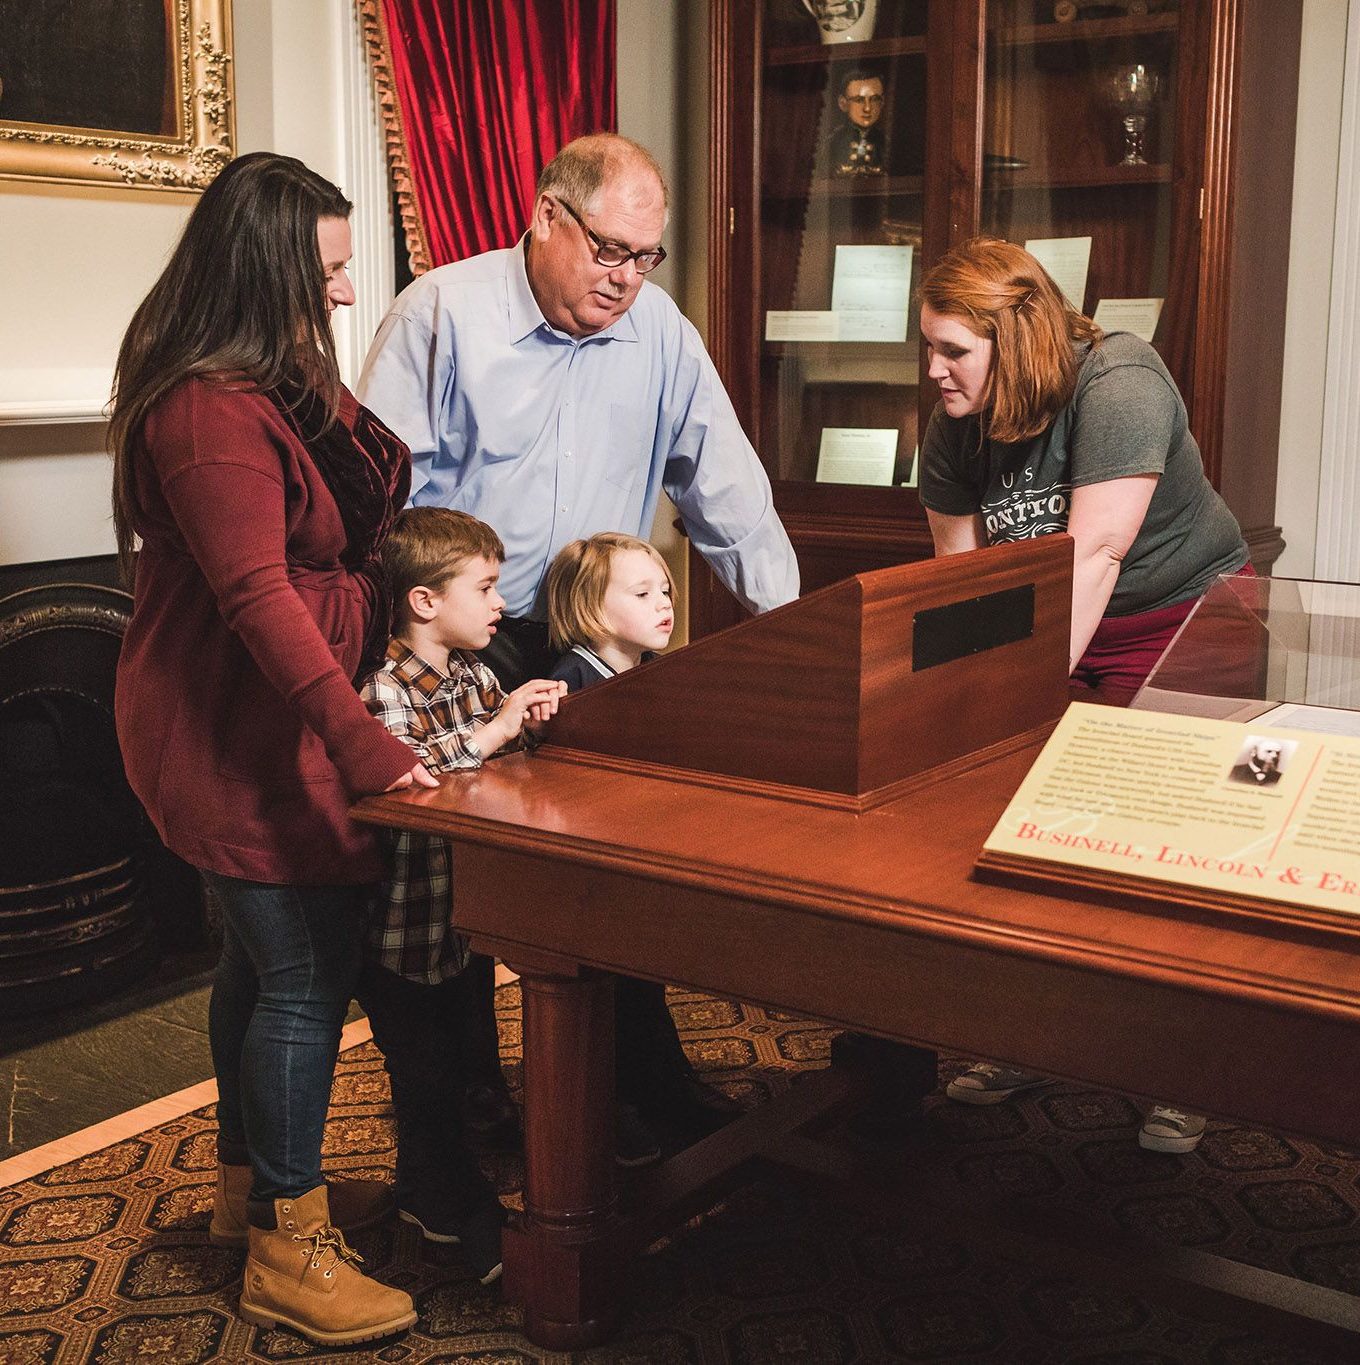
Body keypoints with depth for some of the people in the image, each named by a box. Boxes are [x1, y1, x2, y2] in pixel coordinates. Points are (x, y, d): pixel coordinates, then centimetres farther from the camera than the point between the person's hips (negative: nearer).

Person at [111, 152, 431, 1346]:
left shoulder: (277, 388, 10)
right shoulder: (210, 413, -23)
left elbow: (369, 500, 16)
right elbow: (257, 594, -32)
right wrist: (358, 739, -37)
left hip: (263, 724, 11)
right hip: (237, 736, -11)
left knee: (264, 955, 20)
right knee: (307, 974, -4)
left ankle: (253, 1179, 38)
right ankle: (285, 1252, 10)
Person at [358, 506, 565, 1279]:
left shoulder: (477, 678, 6)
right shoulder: (385, 690, -21)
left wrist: (529, 723, -6)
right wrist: (490, 732, -34)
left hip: (463, 916, 9)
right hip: (402, 931, -9)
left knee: (450, 1064, 21)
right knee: (427, 1077, 4)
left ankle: (428, 1195, 40)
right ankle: (471, 1222, 18)